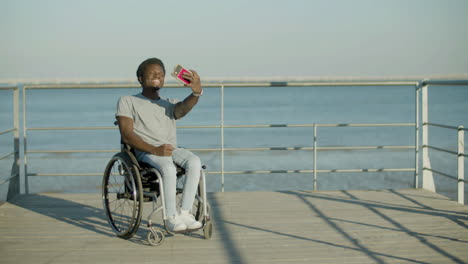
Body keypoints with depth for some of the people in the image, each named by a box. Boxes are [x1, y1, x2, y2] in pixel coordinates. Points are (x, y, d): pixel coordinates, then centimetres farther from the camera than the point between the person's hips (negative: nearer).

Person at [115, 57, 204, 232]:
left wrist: (197, 92, -29)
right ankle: (171, 218, -26)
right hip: (145, 151, -4)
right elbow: (127, 135, -2)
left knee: (194, 162, -29)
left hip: (171, 149, 4)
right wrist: (155, 150, -18)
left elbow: (184, 107, -3)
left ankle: (185, 213, -27)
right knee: (168, 168, -36)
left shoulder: (169, 105, 24)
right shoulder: (127, 101, 14)